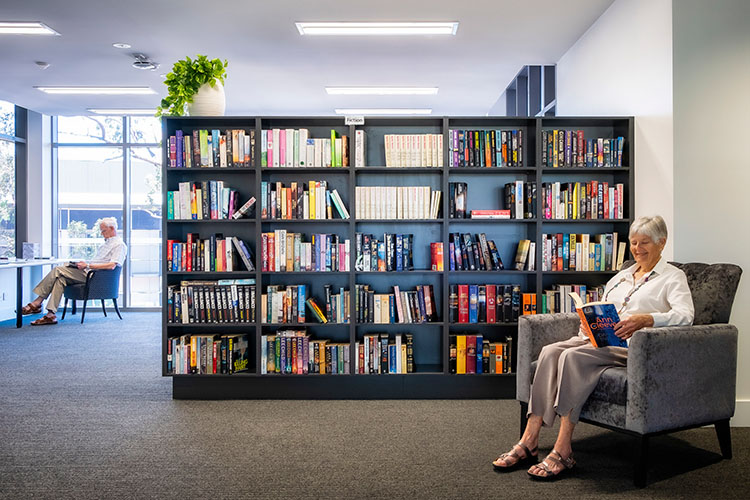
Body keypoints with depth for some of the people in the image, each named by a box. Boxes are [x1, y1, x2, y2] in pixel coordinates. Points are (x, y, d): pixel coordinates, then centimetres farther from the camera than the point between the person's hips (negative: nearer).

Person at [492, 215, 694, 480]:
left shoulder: (673, 277, 8)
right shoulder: (621, 276, 28)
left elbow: (685, 315, -11)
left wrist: (645, 319, -28)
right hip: (601, 338, 6)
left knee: (573, 356, -33)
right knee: (550, 351, -24)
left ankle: (562, 451, -33)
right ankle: (529, 441, -29)